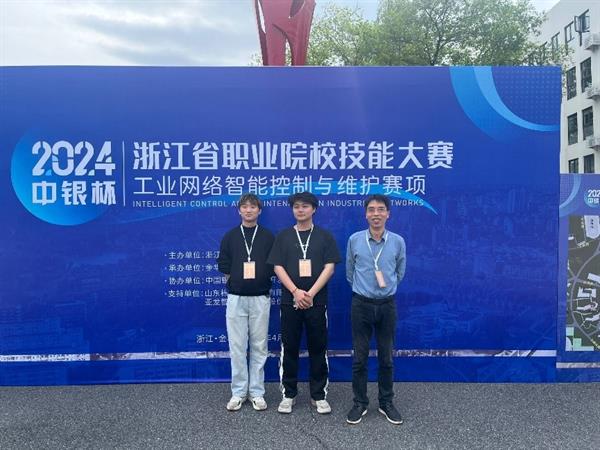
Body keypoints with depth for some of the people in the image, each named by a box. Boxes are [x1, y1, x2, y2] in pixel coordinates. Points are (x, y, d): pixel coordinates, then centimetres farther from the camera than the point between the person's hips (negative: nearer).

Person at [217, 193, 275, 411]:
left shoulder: (268, 237, 5)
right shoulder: (230, 236, 7)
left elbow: (275, 266, 4)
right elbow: (223, 266, 8)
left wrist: (260, 276, -5)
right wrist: (236, 279, 1)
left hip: (260, 298, 0)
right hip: (236, 298, 1)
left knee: (259, 347, 7)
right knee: (237, 347, 5)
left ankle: (257, 393, 18)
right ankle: (238, 393, 17)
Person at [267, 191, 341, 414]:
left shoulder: (324, 236, 4)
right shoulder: (283, 236, 6)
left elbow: (329, 268, -3)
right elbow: (278, 267, 0)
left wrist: (311, 294, -12)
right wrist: (296, 291, -13)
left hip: (317, 301, 0)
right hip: (290, 301, 1)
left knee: (318, 348, 7)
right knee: (289, 348, 7)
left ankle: (318, 395, 20)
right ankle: (288, 394, 21)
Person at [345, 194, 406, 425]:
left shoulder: (398, 241, -2)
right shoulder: (355, 240, -4)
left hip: (387, 304, 1)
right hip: (361, 304, -1)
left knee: (386, 357, 10)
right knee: (359, 357, 5)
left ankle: (386, 403, 26)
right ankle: (360, 403, 21)